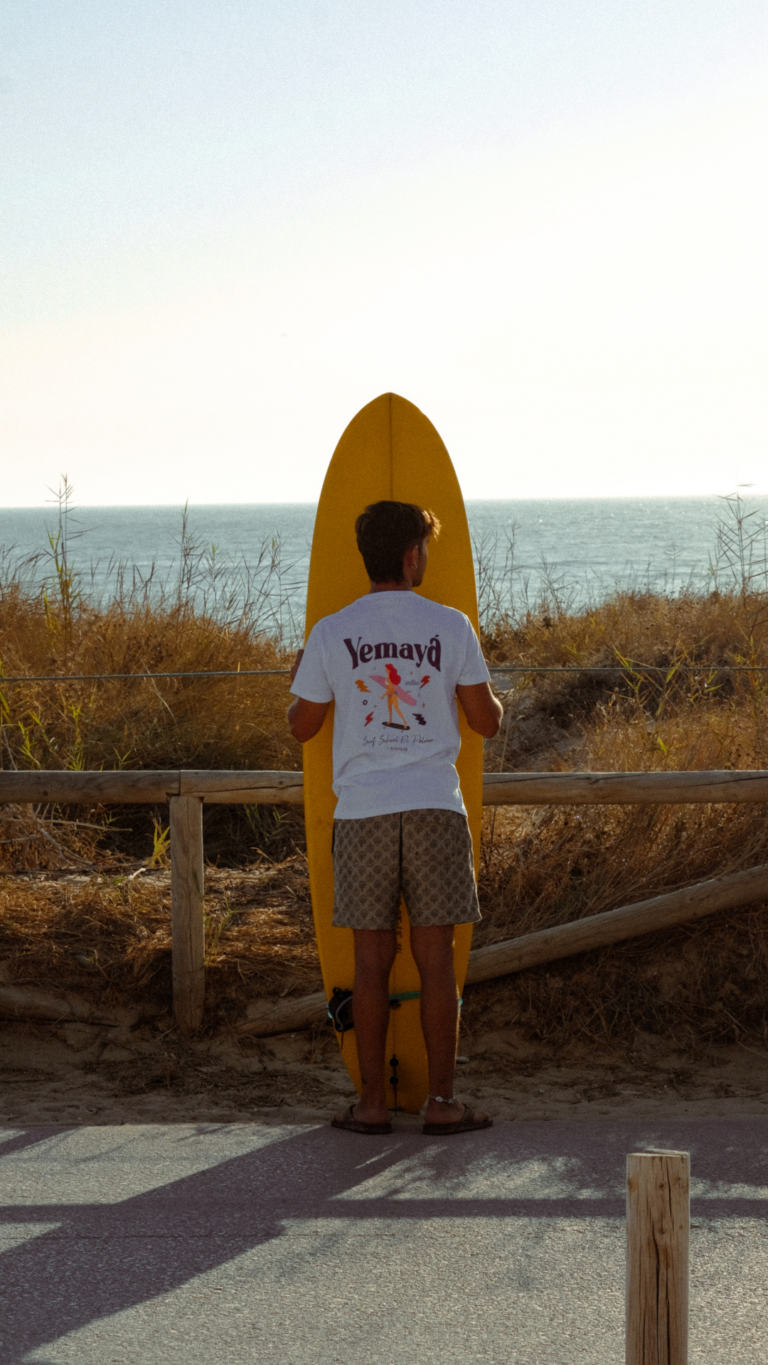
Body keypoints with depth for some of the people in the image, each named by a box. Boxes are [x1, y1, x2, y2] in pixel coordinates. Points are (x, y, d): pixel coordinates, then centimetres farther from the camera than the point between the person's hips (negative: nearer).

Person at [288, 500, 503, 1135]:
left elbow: (302, 726, 9)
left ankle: (373, 1103, 10)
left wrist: (298, 681, 30)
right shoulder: (451, 627, -1)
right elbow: (487, 721, 4)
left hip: (363, 814, 1)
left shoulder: (331, 634, 1)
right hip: (435, 808, -1)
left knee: (372, 962, 6)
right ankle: (443, 1102, 8)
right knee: (436, 958, 5)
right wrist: (491, 697, 28)